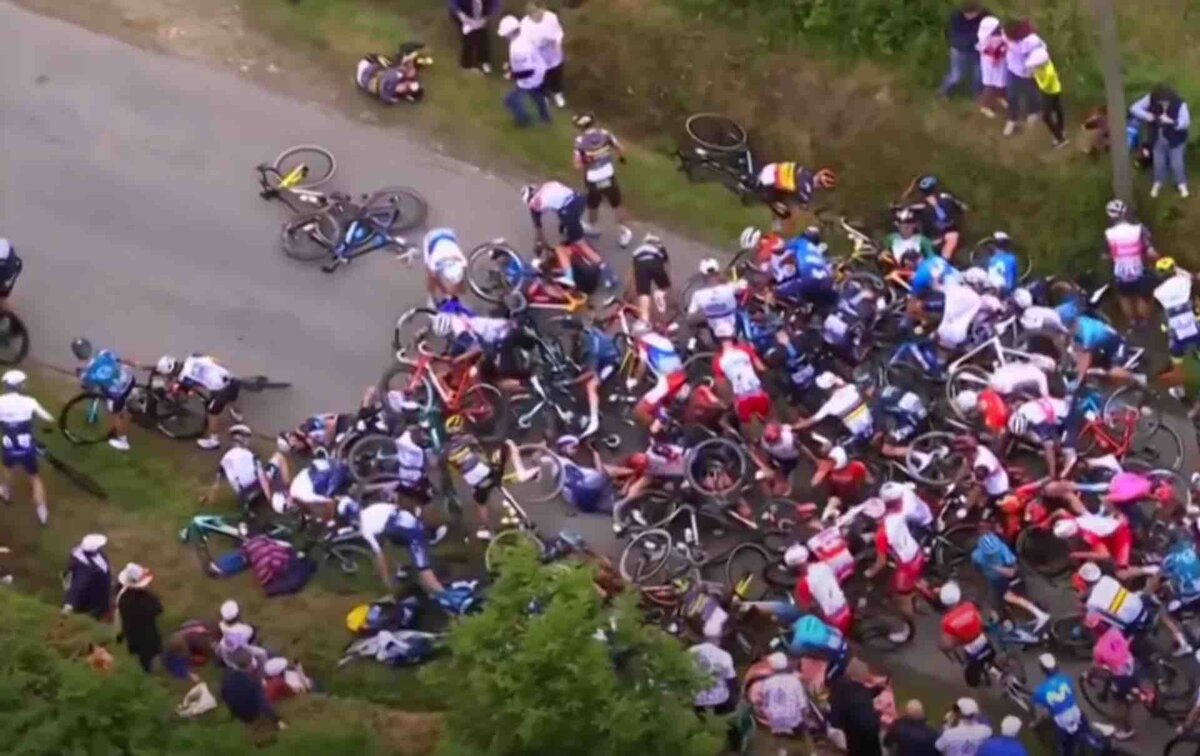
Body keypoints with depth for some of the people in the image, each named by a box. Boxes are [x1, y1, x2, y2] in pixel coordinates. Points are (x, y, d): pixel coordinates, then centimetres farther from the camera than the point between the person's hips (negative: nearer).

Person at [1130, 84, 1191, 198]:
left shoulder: (1179, 104, -28)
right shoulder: (1151, 100, -21)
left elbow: (1186, 122, -28)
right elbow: (1134, 108, -16)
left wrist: (1171, 121, -45)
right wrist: (1146, 116, -35)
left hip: (1175, 140, -2)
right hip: (1158, 139, 2)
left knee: (1176, 163, 14)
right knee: (1159, 163, 20)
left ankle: (1181, 184, 41)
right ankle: (1158, 183, 47)